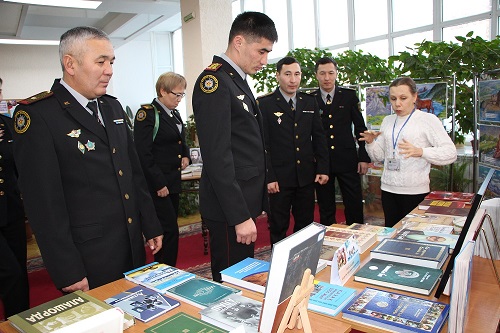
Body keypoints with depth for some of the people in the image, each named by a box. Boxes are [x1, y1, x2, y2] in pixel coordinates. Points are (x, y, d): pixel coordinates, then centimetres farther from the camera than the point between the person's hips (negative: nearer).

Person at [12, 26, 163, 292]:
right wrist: (67, 273, -15)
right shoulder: (36, 115, -13)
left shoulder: (113, 107, 9)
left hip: (133, 247, 7)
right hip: (88, 258, -6)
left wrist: (151, 227, 12)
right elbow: (44, 201, -15)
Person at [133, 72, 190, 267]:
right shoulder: (147, 113, -11)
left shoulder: (175, 114, 14)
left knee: (169, 230, 13)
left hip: (173, 181, 8)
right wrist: (159, 183, -18)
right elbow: (143, 153, -17)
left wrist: (186, 156, 7)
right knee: (169, 230, -7)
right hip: (157, 184, -8)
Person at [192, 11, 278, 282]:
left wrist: (255, 205, 16)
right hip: (229, 209, -9)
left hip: (245, 202, 9)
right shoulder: (214, 81, -15)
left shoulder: (237, 81, 15)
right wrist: (239, 216, -21)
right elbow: (217, 156, -22)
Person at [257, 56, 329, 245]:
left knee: (306, 225, 14)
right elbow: (262, 143, -8)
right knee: (278, 228, 8)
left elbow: (319, 137, 12)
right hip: (279, 178, -4)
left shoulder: (310, 103, 10)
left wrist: (322, 168, 5)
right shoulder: (264, 104, -5)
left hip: (306, 176, 5)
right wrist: (268, 177, -13)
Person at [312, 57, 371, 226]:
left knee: (354, 206, 4)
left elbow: (360, 128, 6)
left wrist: (363, 157, 2)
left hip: (347, 160, 0)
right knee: (326, 209, 9)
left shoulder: (349, 96, 5)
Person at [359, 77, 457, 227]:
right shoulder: (387, 121, 13)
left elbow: (450, 152, -11)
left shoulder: (427, 119, -3)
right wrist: (370, 142, -5)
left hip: (415, 192, -4)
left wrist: (420, 151, -26)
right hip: (388, 189, 5)